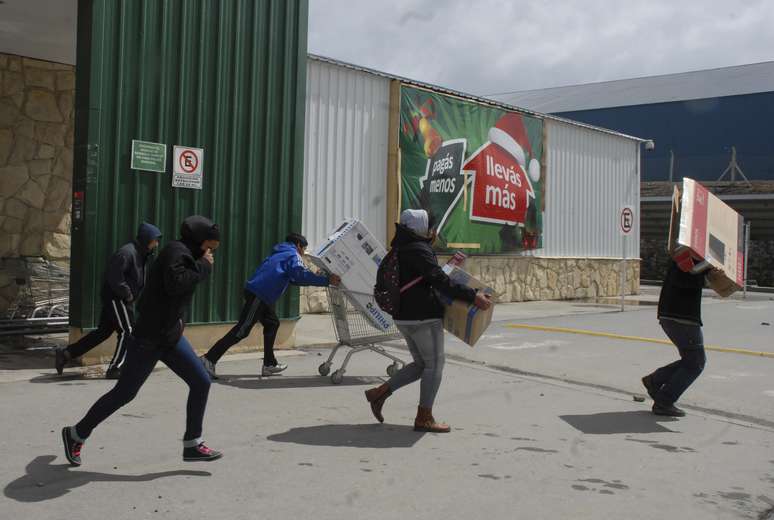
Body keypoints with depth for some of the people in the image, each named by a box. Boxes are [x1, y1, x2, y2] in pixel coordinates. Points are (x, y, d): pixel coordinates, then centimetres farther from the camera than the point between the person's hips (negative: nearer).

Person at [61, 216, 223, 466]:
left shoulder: (186, 255, 14)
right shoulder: (176, 251, -14)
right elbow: (175, 283, -33)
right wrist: (203, 266, -21)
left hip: (171, 337, 9)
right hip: (150, 338, -9)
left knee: (201, 382, 3)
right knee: (124, 392, 2)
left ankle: (192, 444, 11)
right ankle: (76, 434, 21)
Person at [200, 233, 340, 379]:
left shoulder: (281, 253, 27)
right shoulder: (292, 254, -1)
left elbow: (293, 278, 30)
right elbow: (301, 274, -19)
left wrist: (316, 278, 22)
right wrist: (326, 280, -20)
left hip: (260, 295, 10)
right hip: (258, 294, -10)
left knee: (272, 324, 17)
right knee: (242, 330, -9)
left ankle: (269, 364, 18)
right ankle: (209, 359, -10)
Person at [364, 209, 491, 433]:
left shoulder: (402, 249, 14)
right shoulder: (419, 251, -17)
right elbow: (441, 282, -25)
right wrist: (472, 296, -25)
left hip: (405, 317, 9)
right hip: (424, 317, -9)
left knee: (421, 364, 18)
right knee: (435, 364, 2)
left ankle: (380, 392, 14)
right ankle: (424, 418, 6)